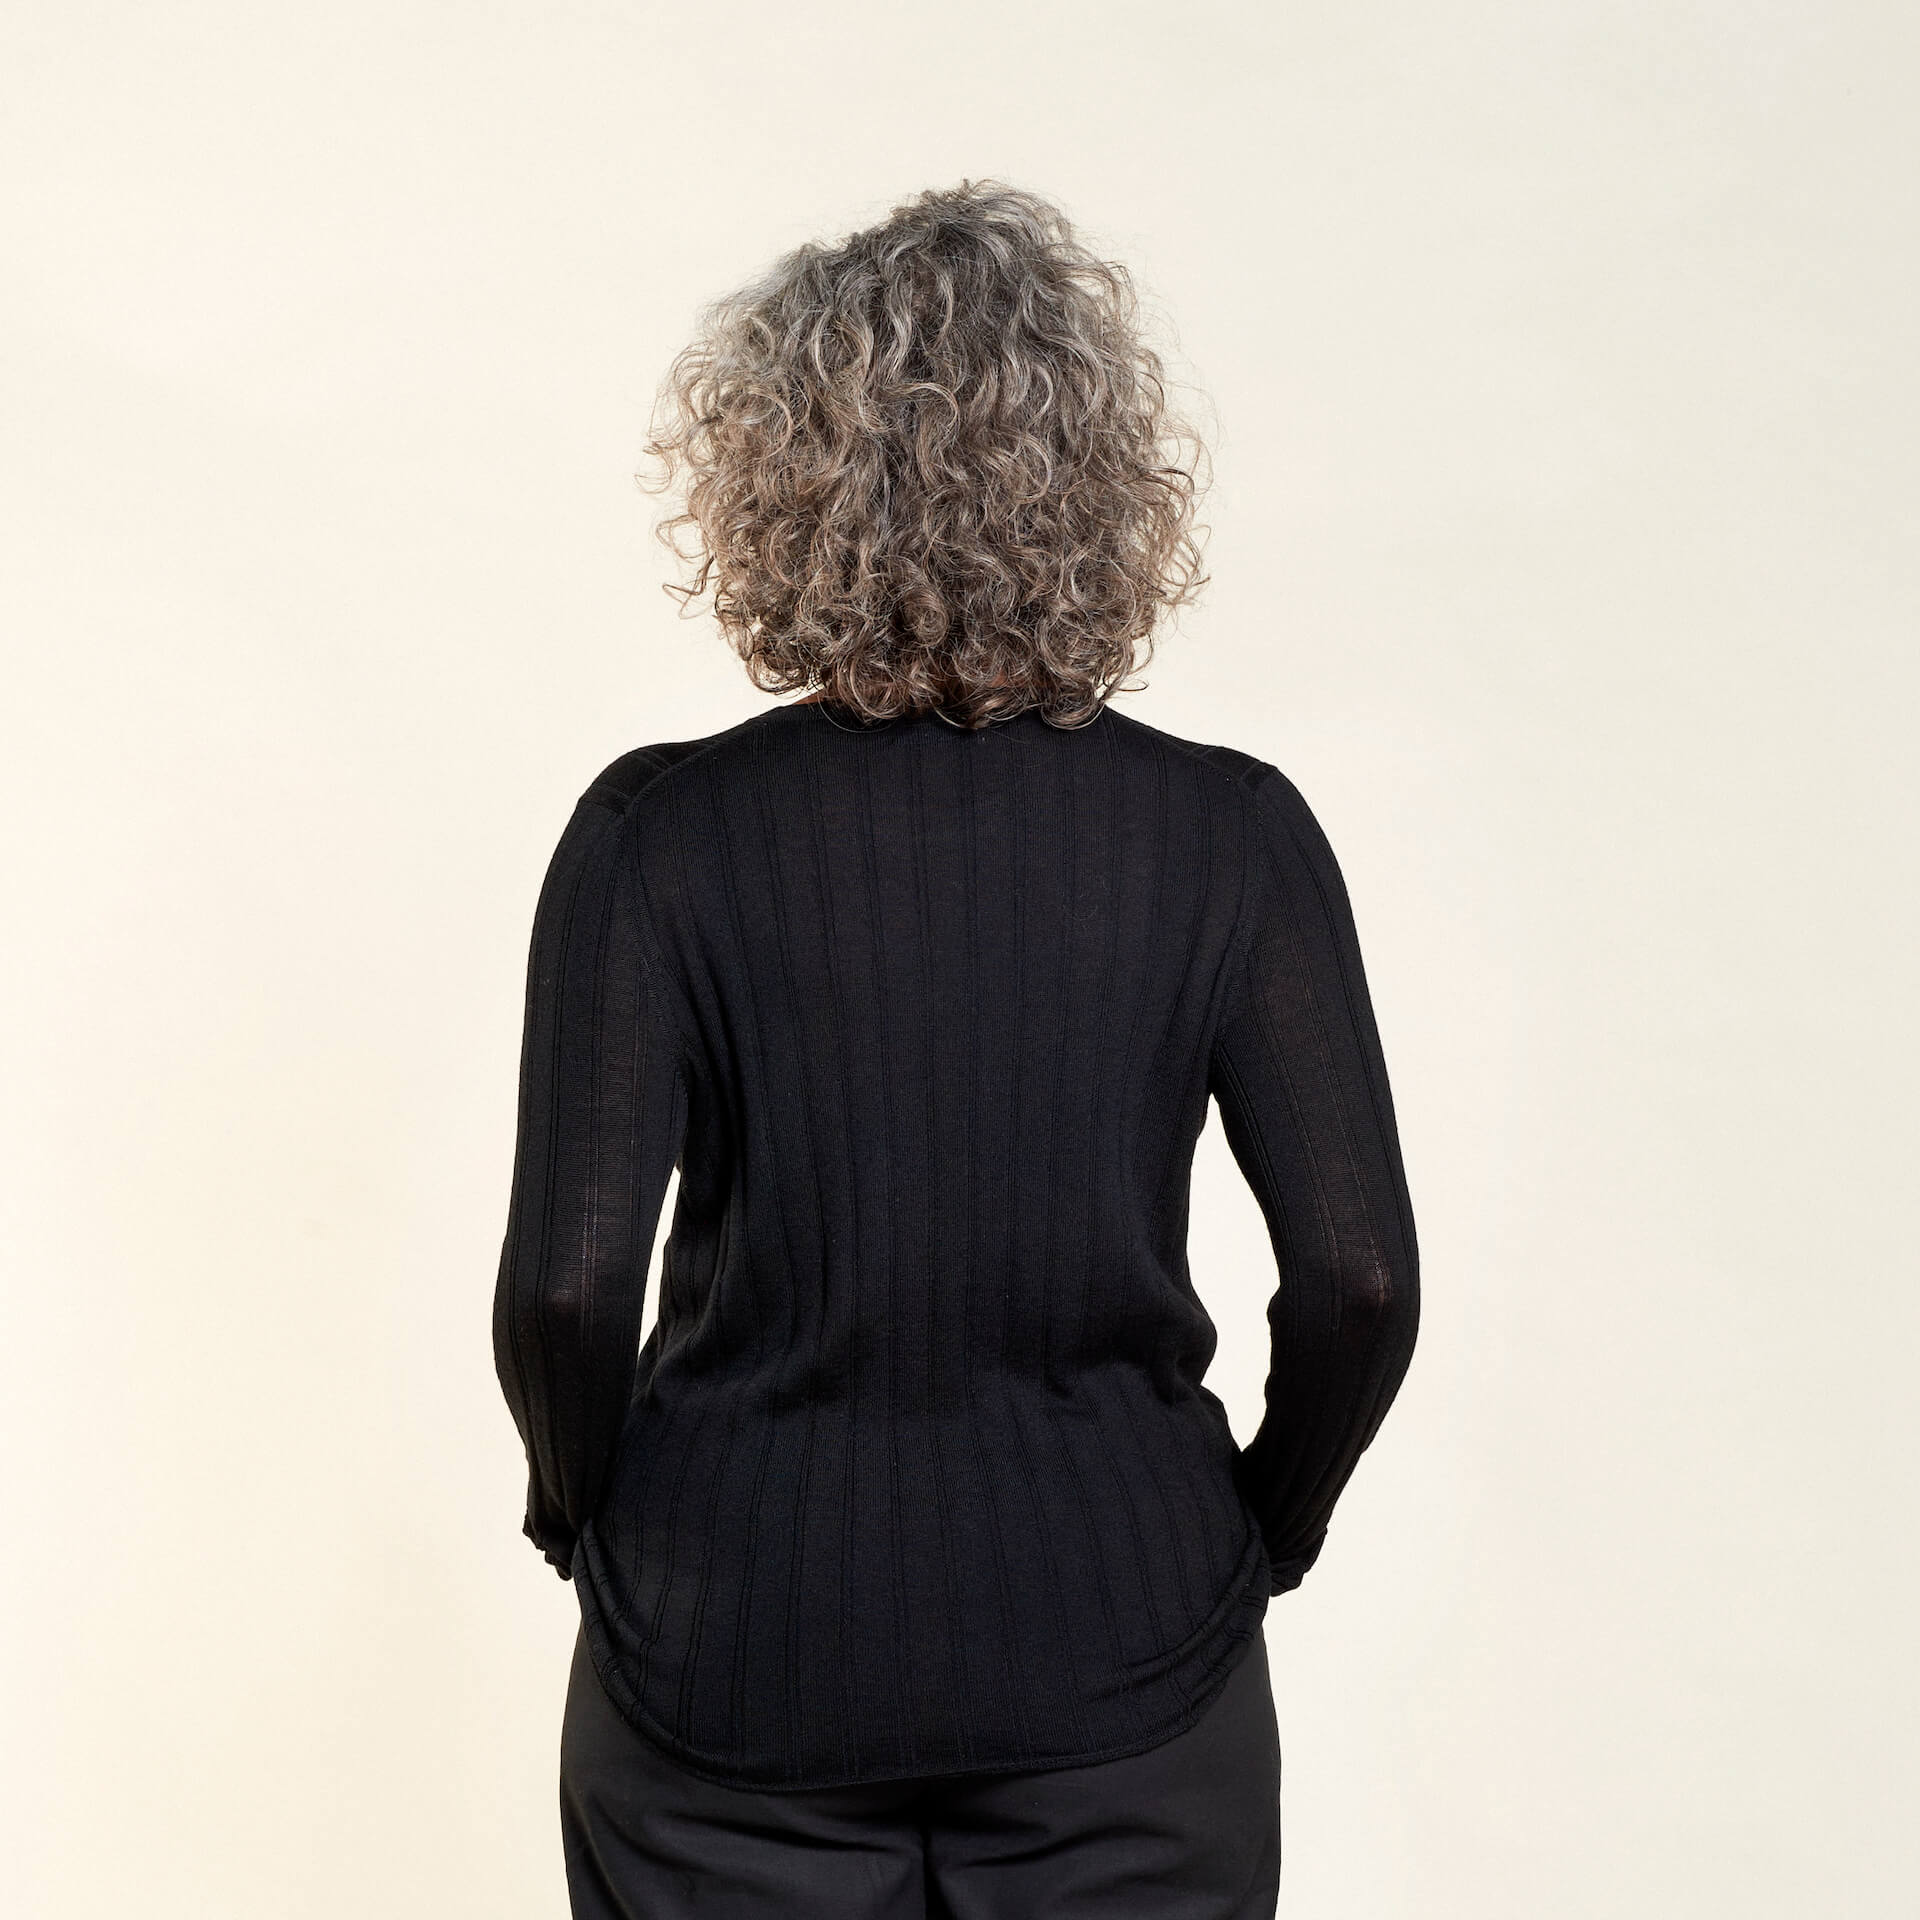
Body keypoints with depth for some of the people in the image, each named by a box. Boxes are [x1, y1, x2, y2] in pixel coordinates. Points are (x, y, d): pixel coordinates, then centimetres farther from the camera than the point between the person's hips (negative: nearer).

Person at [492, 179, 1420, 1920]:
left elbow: (566, 1284, -14)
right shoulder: (1232, 832, -9)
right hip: (1121, 1649, 1)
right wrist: (1262, 1531, 6)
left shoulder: (659, 831, -12)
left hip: (732, 1653, 0)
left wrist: (590, 1517, 5)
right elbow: (1360, 1278, -11)